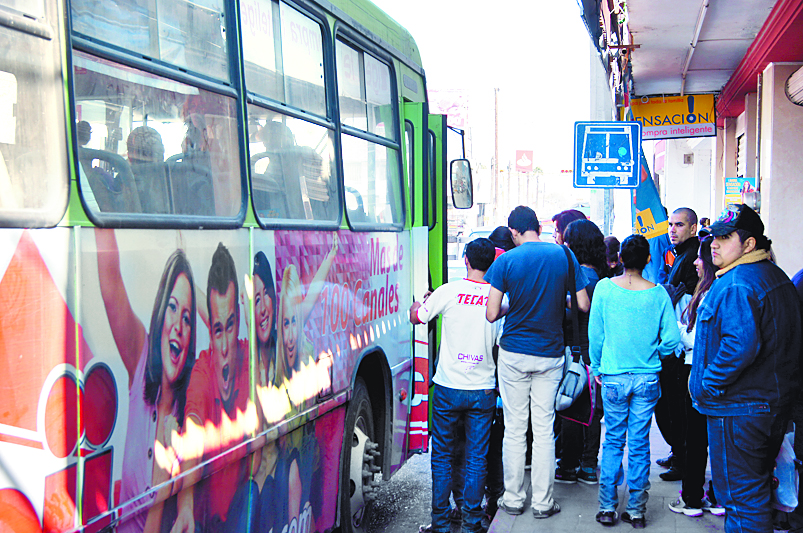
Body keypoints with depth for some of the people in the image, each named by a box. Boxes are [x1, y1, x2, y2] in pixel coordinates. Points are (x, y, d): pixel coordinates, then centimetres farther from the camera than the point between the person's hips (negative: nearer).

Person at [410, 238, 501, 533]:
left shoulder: (450, 291, -10)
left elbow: (416, 317, 2)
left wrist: (422, 301, 23)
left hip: (448, 388, -1)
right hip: (483, 390, 2)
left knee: (442, 456, 11)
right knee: (476, 459, 10)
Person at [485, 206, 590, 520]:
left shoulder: (505, 261, -8)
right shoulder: (565, 256, -2)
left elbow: (491, 315, -10)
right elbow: (583, 306, 1)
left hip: (514, 353, -1)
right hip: (550, 355, 2)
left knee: (514, 429, 7)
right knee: (544, 429, 8)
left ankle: (513, 500, 17)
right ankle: (543, 502, 15)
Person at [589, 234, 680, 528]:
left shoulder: (604, 287, -7)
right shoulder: (658, 293, -5)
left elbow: (595, 334, -3)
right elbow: (672, 339, -4)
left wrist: (597, 367, 10)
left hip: (613, 376, 0)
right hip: (647, 378, 1)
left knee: (613, 441, 10)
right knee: (640, 443, 8)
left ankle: (607, 508, 12)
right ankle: (636, 510, 15)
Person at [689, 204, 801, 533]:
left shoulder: (735, 286, -21)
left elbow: (741, 345, -33)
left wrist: (708, 387, -21)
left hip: (738, 411, -10)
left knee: (741, 496, -1)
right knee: (758, 487, 22)